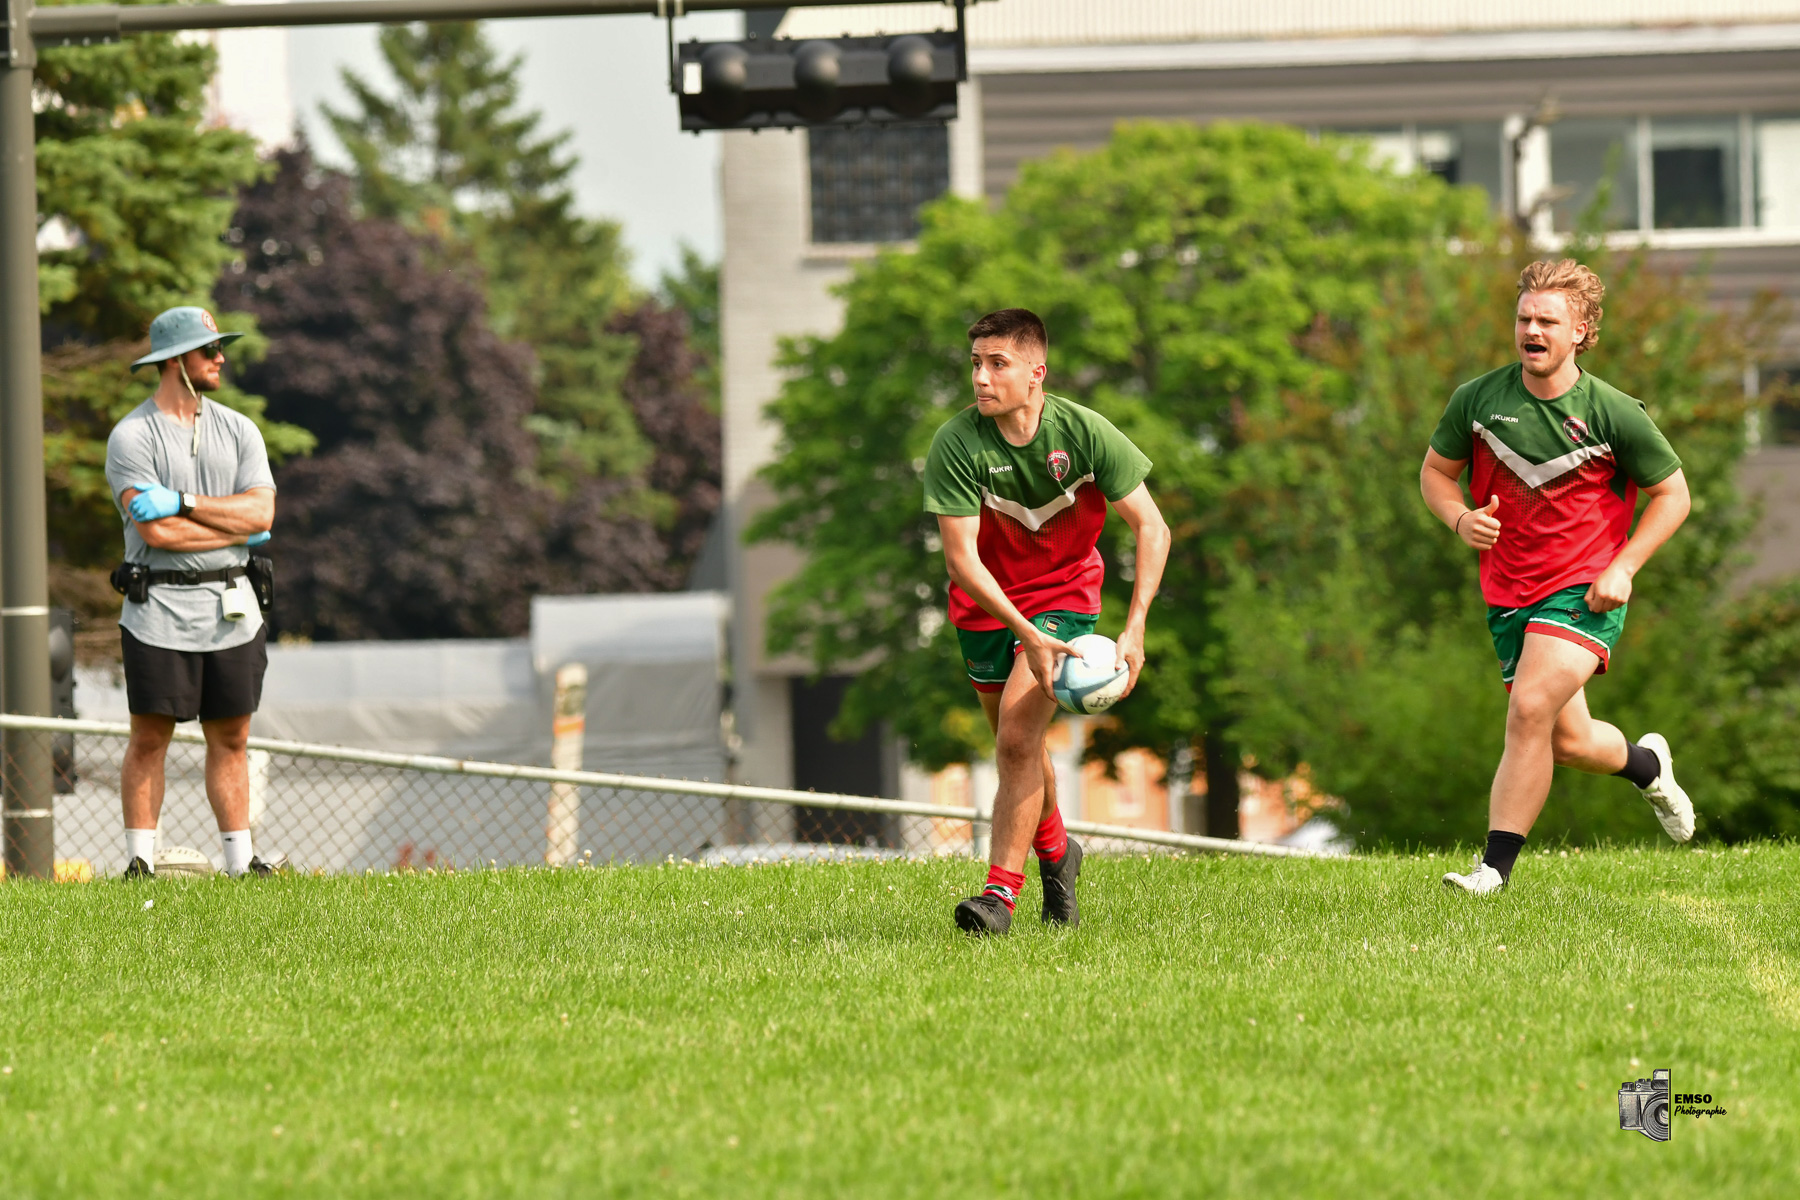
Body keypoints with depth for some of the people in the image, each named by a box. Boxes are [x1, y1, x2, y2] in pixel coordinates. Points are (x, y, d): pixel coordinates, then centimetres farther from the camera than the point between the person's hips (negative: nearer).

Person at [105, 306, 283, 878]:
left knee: (230, 738, 7)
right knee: (149, 739, -3)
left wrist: (184, 502, -13)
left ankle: (241, 861, 10)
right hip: (160, 610, -4)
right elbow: (157, 532, -16)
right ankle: (140, 863, 1)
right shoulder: (131, 437, -5)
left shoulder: (238, 430, 10)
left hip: (232, 610, 4)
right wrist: (237, 528, -8)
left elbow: (261, 513, -3)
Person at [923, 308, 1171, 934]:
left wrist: (1135, 629, -24)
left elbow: (1152, 528, -14)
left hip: (1063, 592, -2)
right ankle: (1054, 852, 43)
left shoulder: (1084, 431, -20)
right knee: (1019, 746, 14)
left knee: (1017, 740, -19)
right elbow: (961, 557, -23)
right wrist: (1025, 634, -32)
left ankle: (1001, 893, -16)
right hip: (986, 603, 2)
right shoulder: (956, 444, -21)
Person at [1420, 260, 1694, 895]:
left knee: (1530, 712, -23)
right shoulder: (1477, 399, -4)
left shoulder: (1614, 413, -10)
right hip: (1508, 595, 4)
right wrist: (1461, 519, -11)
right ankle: (1648, 764, 46)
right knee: (1568, 741, 11)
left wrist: (1622, 568, -10)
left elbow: (1672, 494, 1)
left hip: (1584, 590, -4)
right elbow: (1435, 471, 11)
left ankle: (1495, 866, -18)